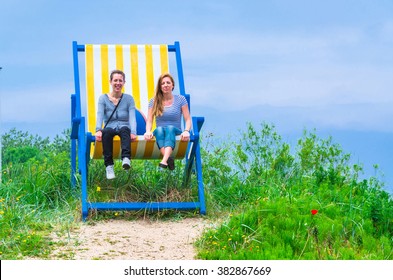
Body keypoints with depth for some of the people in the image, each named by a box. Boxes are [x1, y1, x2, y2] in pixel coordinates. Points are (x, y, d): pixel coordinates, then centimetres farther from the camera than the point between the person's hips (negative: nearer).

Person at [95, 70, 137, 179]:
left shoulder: (129, 99, 12)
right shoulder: (103, 98, 11)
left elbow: (132, 117, -3)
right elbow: (100, 115, -5)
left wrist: (133, 132, -23)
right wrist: (98, 130, -26)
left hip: (124, 128, 0)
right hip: (110, 128, 0)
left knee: (125, 129, -37)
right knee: (106, 132, -36)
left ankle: (126, 158, -61)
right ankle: (109, 166, -44)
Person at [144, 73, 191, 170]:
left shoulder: (181, 99, 9)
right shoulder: (154, 101, 11)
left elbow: (188, 119, 3)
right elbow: (149, 120, 5)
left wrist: (186, 131, -18)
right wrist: (148, 131, -18)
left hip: (175, 131, -1)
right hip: (159, 132, 1)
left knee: (170, 128, -37)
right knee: (159, 130, -36)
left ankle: (164, 160, -63)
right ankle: (169, 159, -62)